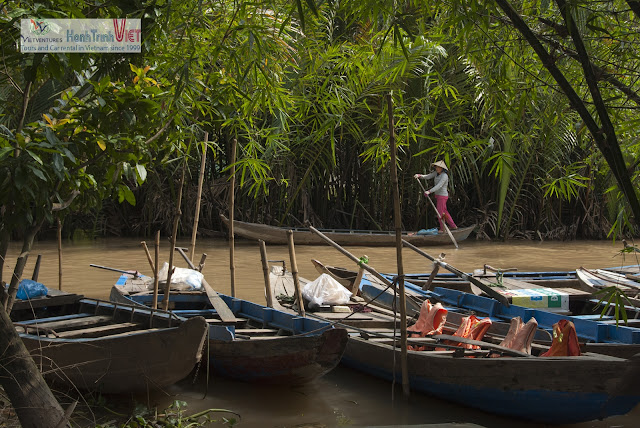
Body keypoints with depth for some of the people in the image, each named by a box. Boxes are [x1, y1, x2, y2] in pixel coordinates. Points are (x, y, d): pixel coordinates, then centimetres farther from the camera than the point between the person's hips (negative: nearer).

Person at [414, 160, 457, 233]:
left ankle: (442, 229, 10)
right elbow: (427, 176, 2)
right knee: (444, 212, 18)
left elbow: (439, 186, -30)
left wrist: (429, 191, -38)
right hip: (438, 195, 9)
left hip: (442, 196, -9)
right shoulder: (436, 173, 5)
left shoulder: (444, 176, -22)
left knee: (440, 213, -1)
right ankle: (453, 226, 29)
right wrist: (419, 175, -15)